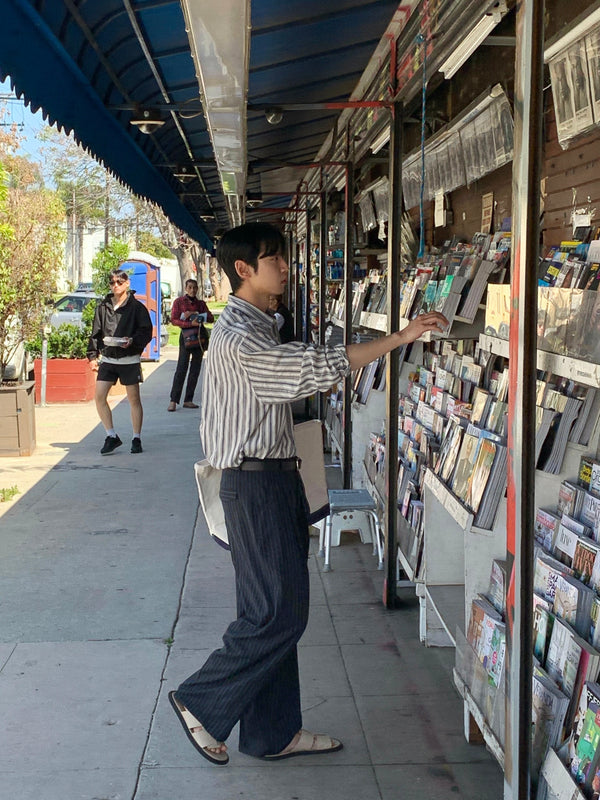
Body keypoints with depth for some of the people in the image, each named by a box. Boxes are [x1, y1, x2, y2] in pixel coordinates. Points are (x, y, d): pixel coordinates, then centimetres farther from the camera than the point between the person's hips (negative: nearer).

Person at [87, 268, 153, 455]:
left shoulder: (136, 307, -2)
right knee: (99, 396, -5)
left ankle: (137, 439, 15)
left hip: (129, 360, -3)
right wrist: (93, 355, 6)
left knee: (134, 399, 3)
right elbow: (96, 333, 12)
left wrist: (133, 340, -22)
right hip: (107, 359, 3)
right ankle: (111, 436, 8)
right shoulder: (102, 307, 8)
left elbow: (146, 331, -4)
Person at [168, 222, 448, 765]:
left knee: (276, 612, 12)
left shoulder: (258, 326, 17)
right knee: (280, 613, -6)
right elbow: (315, 367, -27)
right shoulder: (238, 335, -18)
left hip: (275, 477, 10)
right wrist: (400, 338, -26)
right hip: (255, 482, -10)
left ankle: (273, 733, 21)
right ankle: (202, 704, 9)